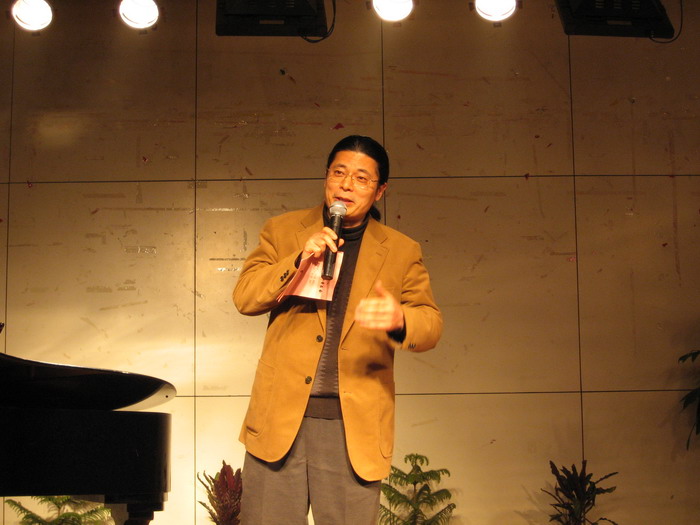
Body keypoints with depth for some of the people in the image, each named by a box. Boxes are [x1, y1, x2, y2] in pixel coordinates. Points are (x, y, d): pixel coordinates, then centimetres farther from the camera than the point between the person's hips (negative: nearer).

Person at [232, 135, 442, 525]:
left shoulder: (402, 252, 8)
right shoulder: (282, 230, 10)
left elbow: (431, 322, 2)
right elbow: (245, 298, 3)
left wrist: (400, 319, -22)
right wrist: (299, 259, -13)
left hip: (354, 425, 0)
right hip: (281, 414, 1)